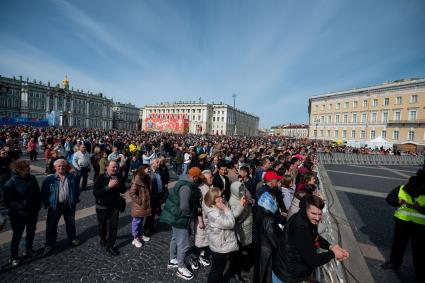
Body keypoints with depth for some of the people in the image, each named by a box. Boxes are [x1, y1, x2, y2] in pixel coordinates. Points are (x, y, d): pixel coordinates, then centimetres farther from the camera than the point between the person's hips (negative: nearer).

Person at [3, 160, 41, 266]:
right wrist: (20, 206, -25)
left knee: (31, 232, 21)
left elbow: (38, 193, 5)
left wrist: (38, 205, 0)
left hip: (33, 212, 5)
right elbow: (7, 201, -15)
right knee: (17, 235, 11)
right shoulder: (10, 183, -19)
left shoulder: (32, 178, -6)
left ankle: (28, 250, 44)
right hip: (18, 215, -5)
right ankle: (13, 257, 32)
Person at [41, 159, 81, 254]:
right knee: (51, 225, 9)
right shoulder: (50, 179, -9)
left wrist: (75, 200, 4)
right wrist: (47, 204, -7)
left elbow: (77, 189, 7)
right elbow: (44, 192, -3)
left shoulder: (72, 177, -3)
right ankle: (49, 244, 29)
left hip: (69, 205, 2)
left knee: (71, 223, 18)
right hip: (55, 206, -2)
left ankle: (72, 238, 39)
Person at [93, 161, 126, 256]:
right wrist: (108, 186, -31)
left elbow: (123, 190, -2)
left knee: (114, 226, 0)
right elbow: (95, 193, -22)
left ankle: (109, 247, 15)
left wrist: (118, 185, -22)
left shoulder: (120, 178, -7)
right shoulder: (101, 178, -16)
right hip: (102, 206, -1)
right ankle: (103, 239, 46)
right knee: (102, 226, 18)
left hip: (114, 206, 2)